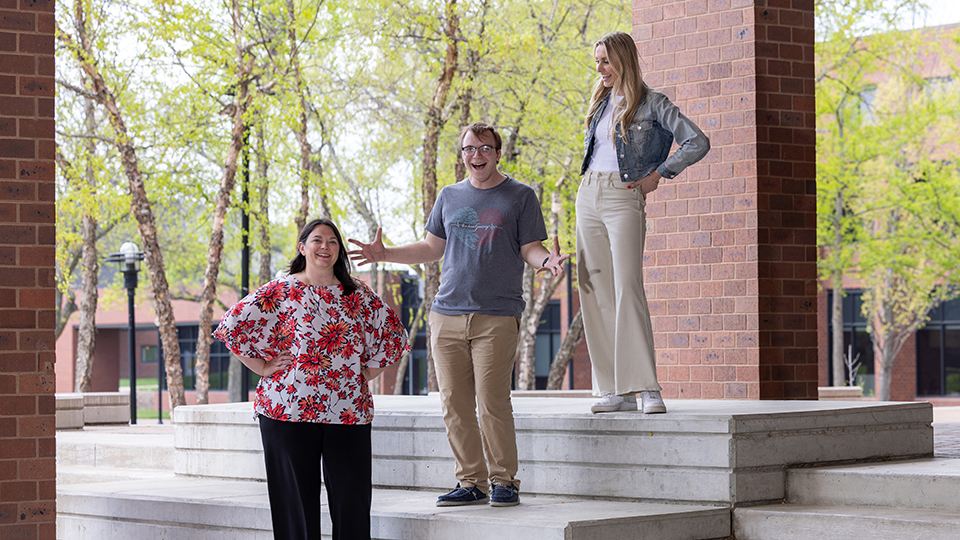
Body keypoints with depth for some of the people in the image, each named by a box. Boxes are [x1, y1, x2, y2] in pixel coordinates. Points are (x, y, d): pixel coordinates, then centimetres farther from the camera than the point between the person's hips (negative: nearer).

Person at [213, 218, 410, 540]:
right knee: (297, 495, 2)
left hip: (348, 413, 2)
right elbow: (233, 326, -1)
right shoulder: (279, 292, 2)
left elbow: (393, 334, 19)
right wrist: (264, 368, -3)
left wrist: (368, 374, 10)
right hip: (289, 412, -2)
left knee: (352, 495, 0)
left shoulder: (359, 296, 10)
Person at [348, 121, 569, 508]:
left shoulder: (520, 196, 6)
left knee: (492, 403, -10)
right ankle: (471, 482, 10)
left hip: (497, 317, -4)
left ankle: (504, 480, 2)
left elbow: (530, 249, 3)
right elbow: (431, 248, 22)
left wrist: (547, 260, -19)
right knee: (454, 404, 2)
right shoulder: (449, 197, 18)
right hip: (447, 314, 4)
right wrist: (384, 254, 12)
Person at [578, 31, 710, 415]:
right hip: (588, 196, 6)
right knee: (595, 293, 0)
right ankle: (615, 391, 2)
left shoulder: (652, 104, -2)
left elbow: (698, 143, -6)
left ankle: (647, 387, -18)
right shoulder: (600, 103, 17)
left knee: (627, 287, -17)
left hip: (624, 199, -6)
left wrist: (658, 174, -7)